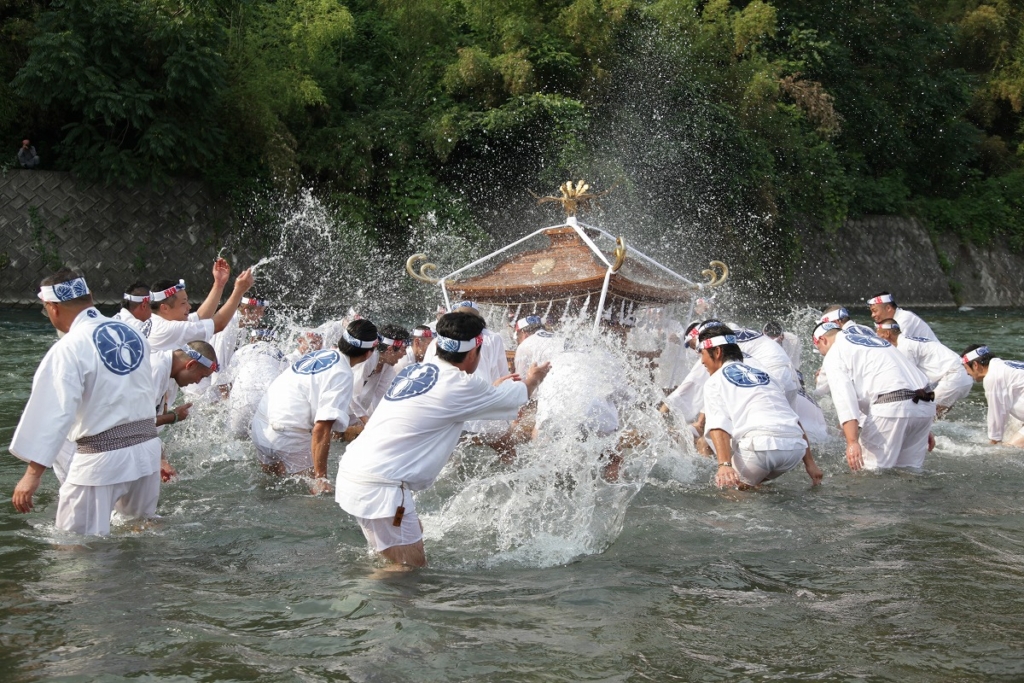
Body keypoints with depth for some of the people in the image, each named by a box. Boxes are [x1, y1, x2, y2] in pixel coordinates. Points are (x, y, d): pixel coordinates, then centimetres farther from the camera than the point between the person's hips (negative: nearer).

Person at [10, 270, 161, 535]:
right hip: (148, 448, 7)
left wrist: (32, 473, -20)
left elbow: (55, 410, -20)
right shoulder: (133, 333, 6)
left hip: (103, 458, -7)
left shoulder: (69, 349, -14)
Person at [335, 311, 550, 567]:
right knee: (412, 568, 0)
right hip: (379, 486, -9)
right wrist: (533, 378, 30)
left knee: (413, 533, 27)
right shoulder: (460, 385, -10)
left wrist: (493, 387, 45)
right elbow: (519, 395, 8)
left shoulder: (417, 370, 13)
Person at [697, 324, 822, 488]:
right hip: (796, 448, 6)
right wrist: (810, 462, 23)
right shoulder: (764, 375, 31)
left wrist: (724, 465, -18)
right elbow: (795, 421, 25)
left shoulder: (715, 382, 13)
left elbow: (718, 427, -5)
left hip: (759, 445, -6)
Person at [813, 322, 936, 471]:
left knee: (871, 473, -3)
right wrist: (924, 429, 32)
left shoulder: (834, 356, 8)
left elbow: (844, 398, -8)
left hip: (891, 406, -8)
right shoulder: (873, 339, 33)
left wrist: (852, 441, -16)